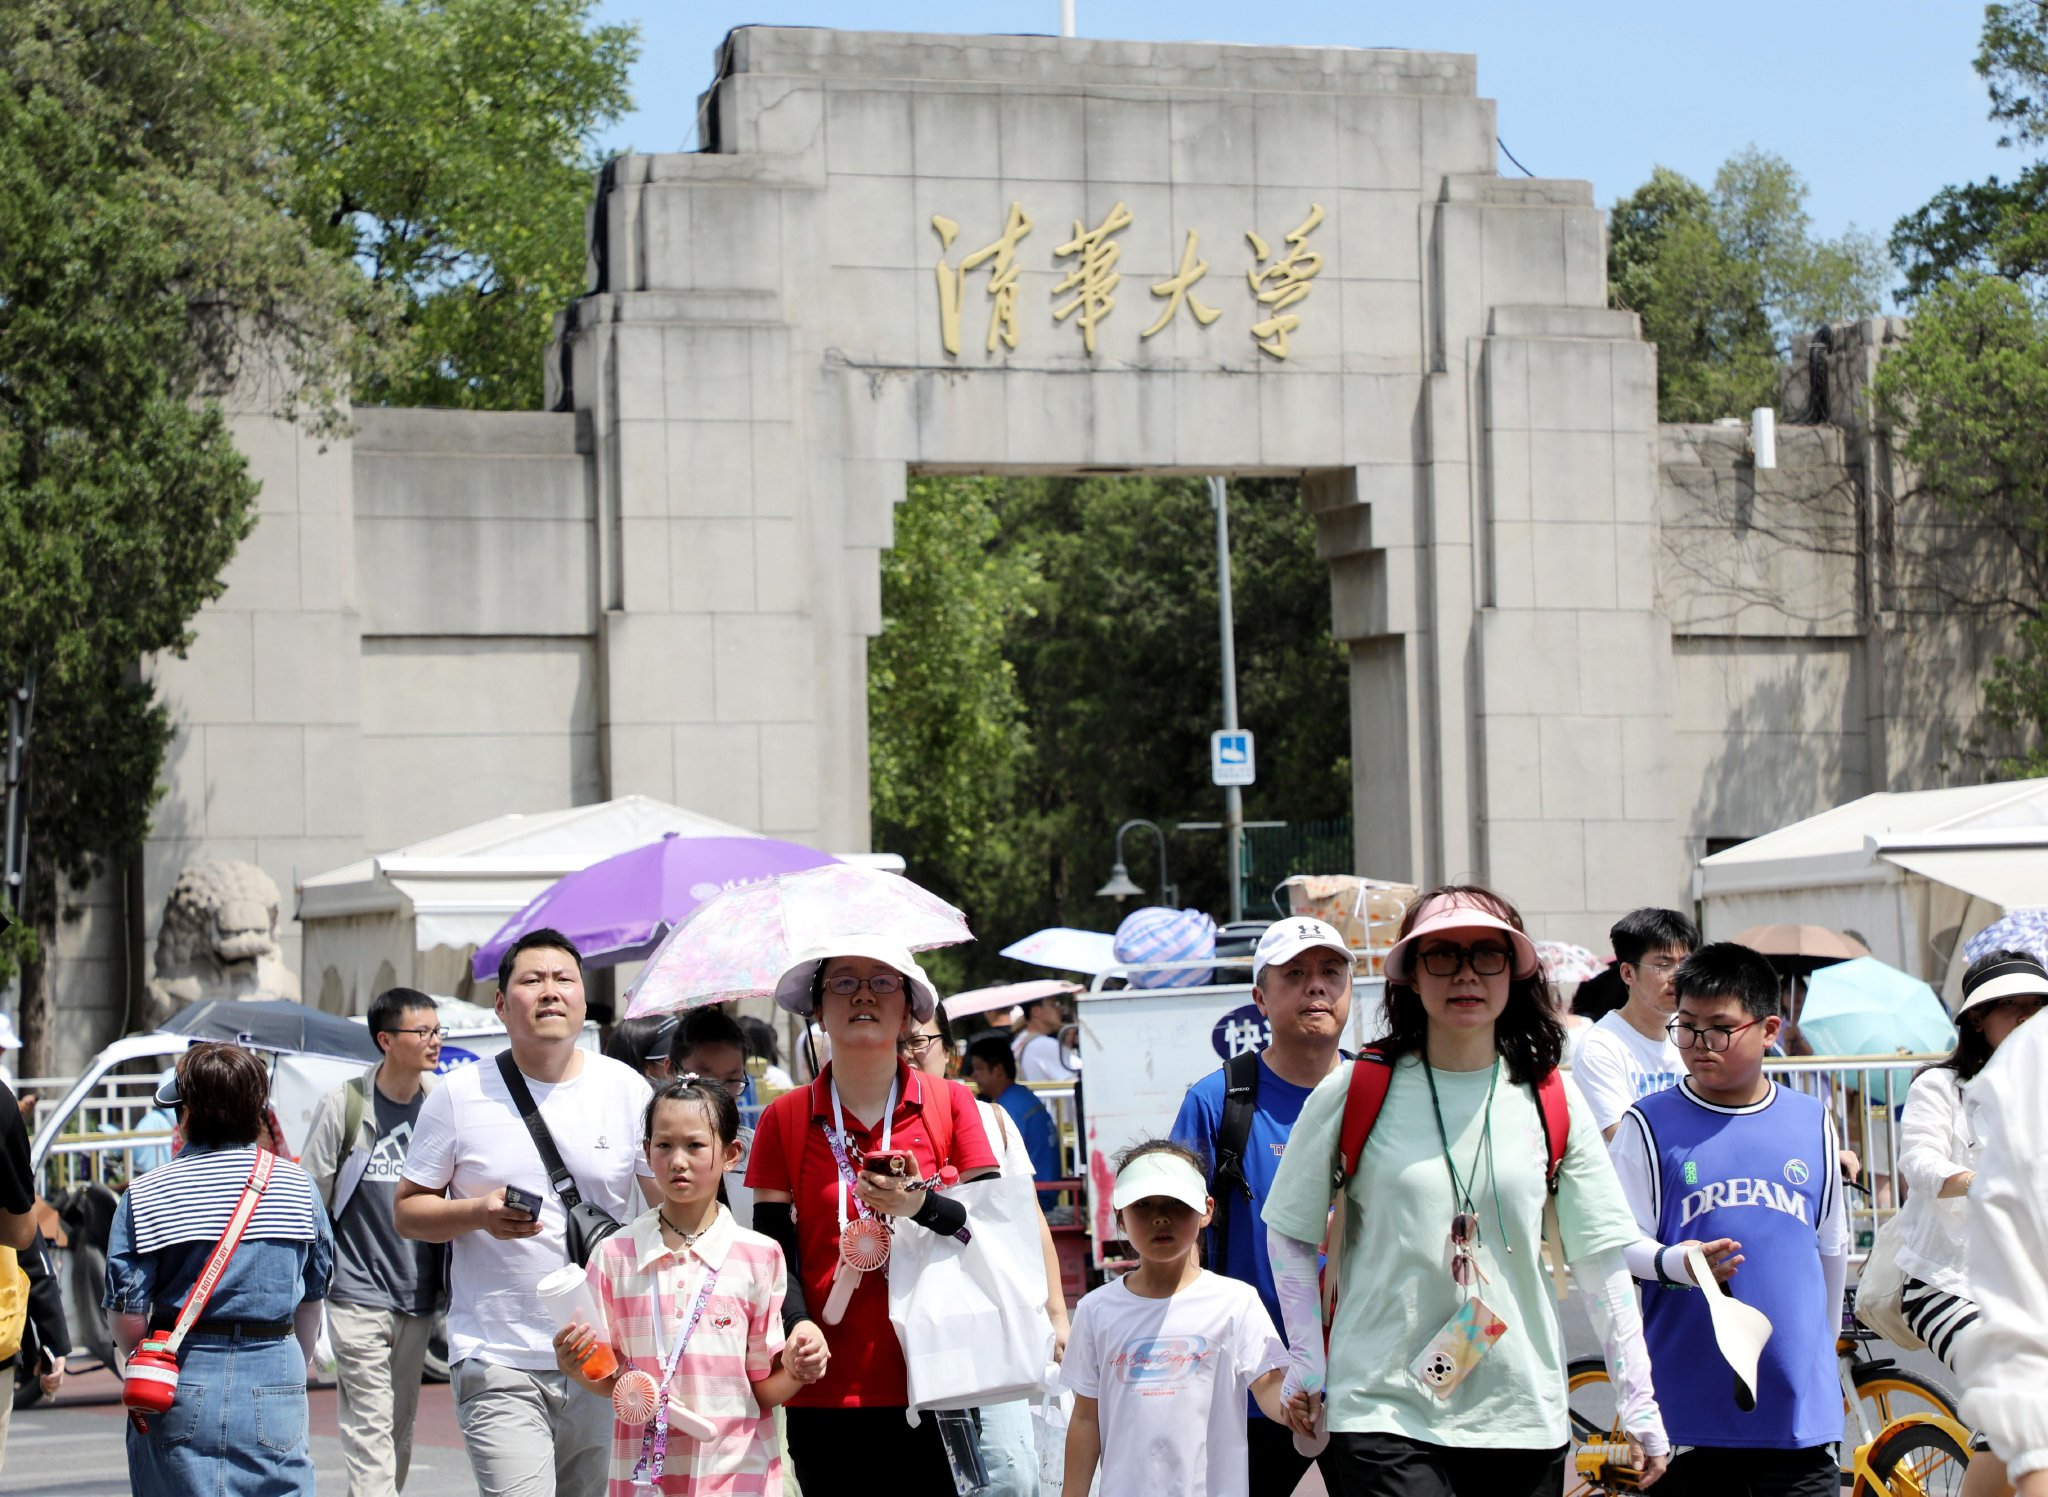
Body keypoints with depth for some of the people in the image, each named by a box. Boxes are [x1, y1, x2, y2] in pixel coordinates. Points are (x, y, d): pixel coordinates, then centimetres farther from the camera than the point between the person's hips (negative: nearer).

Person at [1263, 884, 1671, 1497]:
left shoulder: (1553, 1103, 6)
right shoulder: (1354, 1092, 0)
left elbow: (1602, 1260, 7)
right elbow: (1289, 1235, 8)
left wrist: (1638, 1406, 4)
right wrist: (1306, 1362, 0)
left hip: (1522, 1419, 3)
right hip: (1383, 1415, -3)